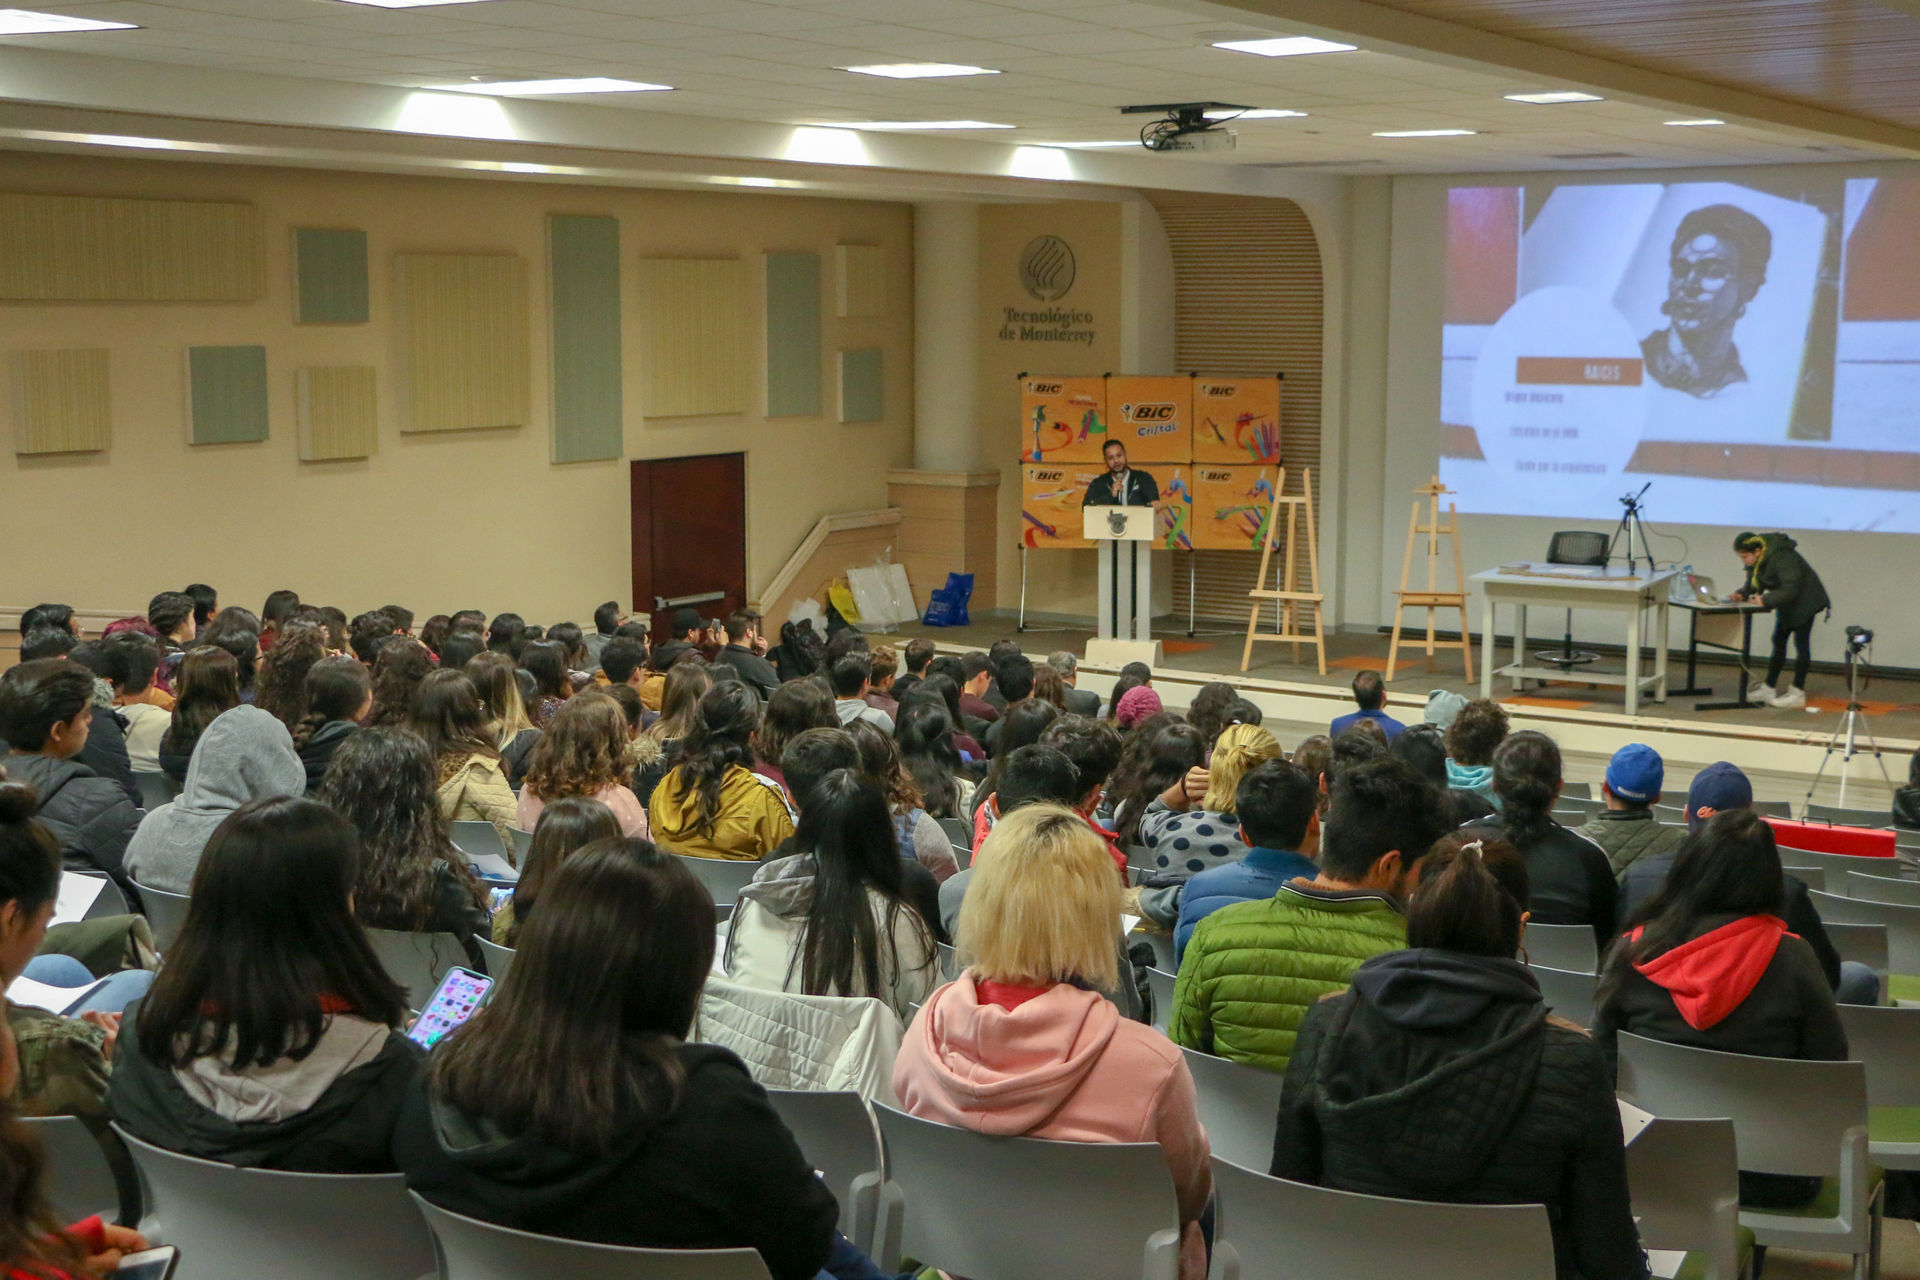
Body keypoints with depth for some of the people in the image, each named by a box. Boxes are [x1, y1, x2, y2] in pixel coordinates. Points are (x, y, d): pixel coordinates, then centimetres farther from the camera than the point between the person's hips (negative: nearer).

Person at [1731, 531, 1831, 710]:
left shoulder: (1782, 559, -31)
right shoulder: (1755, 560, -4)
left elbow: (1790, 589, -34)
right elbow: (1752, 583, 6)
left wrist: (1765, 600, -38)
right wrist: (1741, 594, -14)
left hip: (1805, 601, -9)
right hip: (1787, 604, 9)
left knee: (1801, 643, -7)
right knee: (1778, 641, 9)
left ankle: (1797, 693, -5)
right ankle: (1769, 687, 13)